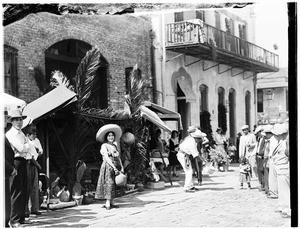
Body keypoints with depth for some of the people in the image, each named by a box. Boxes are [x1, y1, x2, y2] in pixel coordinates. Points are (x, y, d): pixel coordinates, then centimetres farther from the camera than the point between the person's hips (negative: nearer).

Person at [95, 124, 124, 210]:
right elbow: (106, 158, -11)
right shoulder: (104, 146, -1)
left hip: (116, 167, 6)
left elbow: (118, 157, 14)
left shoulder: (115, 145, 17)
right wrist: (114, 167, -18)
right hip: (108, 167, -6)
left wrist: (122, 167, 1)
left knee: (114, 184, 3)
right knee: (109, 183, -10)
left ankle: (112, 201, 7)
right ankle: (108, 203, -10)